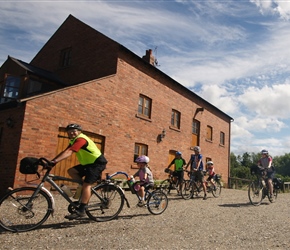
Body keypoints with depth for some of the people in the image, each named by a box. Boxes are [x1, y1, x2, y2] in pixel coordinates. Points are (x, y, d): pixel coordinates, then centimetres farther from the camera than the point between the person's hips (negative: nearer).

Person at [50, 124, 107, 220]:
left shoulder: (81, 139, -20)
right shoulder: (73, 141, 11)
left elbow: (69, 152, -33)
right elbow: (64, 152, 4)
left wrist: (55, 161, -41)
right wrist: (51, 161, -7)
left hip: (98, 163, -10)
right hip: (88, 163, 10)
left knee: (86, 184, -18)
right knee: (71, 171, -2)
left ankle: (80, 211, -15)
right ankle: (84, 191, 8)